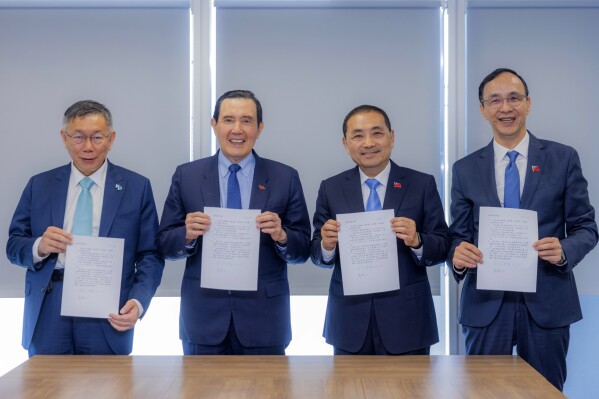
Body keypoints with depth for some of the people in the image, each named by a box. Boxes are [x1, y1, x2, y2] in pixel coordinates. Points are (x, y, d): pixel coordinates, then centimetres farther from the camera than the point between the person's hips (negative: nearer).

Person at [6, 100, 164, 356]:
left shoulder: (137, 187, 4)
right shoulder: (39, 185, 10)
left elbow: (150, 255, 1)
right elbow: (14, 245, 10)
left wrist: (138, 302, -15)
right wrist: (39, 247, -13)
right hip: (48, 316, 2)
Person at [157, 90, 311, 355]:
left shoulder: (285, 178, 2)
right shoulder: (186, 176, 3)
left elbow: (303, 250, 2)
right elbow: (165, 245, 3)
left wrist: (281, 235, -18)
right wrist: (187, 234, -17)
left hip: (263, 322, 0)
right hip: (203, 320, 0)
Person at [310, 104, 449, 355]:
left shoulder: (422, 185, -1)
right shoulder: (331, 189, 4)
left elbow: (443, 248, -2)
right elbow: (318, 255, 5)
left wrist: (416, 241, -21)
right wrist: (327, 245, -16)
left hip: (407, 319, -1)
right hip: (349, 321, 1)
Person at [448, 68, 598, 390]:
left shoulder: (564, 158, 2)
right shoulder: (465, 169, 5)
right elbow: (458, 235, 7)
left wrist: (564, 250, -18)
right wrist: (458, 254, -16)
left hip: (546, 303, 0)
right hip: (485, 304, 1)